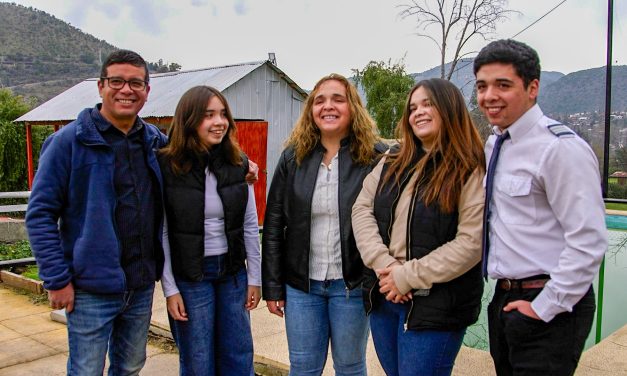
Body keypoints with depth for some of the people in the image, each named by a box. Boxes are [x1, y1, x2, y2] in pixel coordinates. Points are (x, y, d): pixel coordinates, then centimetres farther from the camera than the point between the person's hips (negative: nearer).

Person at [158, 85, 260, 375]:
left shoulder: (238, 164, 0)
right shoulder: (167, 166, -11)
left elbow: (250, 225, 4)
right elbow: (161, 232, -9)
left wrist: (254, 277, 5)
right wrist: (170, 288, -9)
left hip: (232, 271, 4)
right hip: (190, 275, -3)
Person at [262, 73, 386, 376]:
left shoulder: (375, 157, -8)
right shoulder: (293, 157, 1)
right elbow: (273, 225, 3)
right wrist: (272, 286, 2)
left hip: (351, 283, -2)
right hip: (301, 283, 3)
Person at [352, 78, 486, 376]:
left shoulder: (471, 171, -8)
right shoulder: (393, 163, 10)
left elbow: (471, 242, -16)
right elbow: (362, 209, 1)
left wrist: (407, 276, -17)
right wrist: (384, 265, -13)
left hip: (435, 307, -5)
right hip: (384, 296, 6)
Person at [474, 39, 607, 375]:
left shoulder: (561, 148, -18)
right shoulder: (494, 144, 8)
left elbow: (588, 242, -21)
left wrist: (545, 308, -17)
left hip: (549, 306, -8)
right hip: (504, 298, 8)